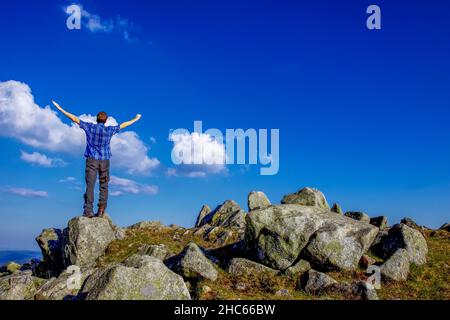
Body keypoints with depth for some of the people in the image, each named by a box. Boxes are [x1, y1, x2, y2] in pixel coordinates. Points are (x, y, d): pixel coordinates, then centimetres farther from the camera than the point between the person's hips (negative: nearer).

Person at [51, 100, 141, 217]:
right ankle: (101, 210, 1)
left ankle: (88, 210, -10)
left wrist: (60, 109, 8)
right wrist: (136, 119, 29)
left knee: (90, 185, -5)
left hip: (92, 159, -1)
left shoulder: (90, 127, 0)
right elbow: (123, 125, 14)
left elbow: (74, 118, 2)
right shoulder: (110, 130, 2)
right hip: (105, 160, 1)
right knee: (104, 186, 7)